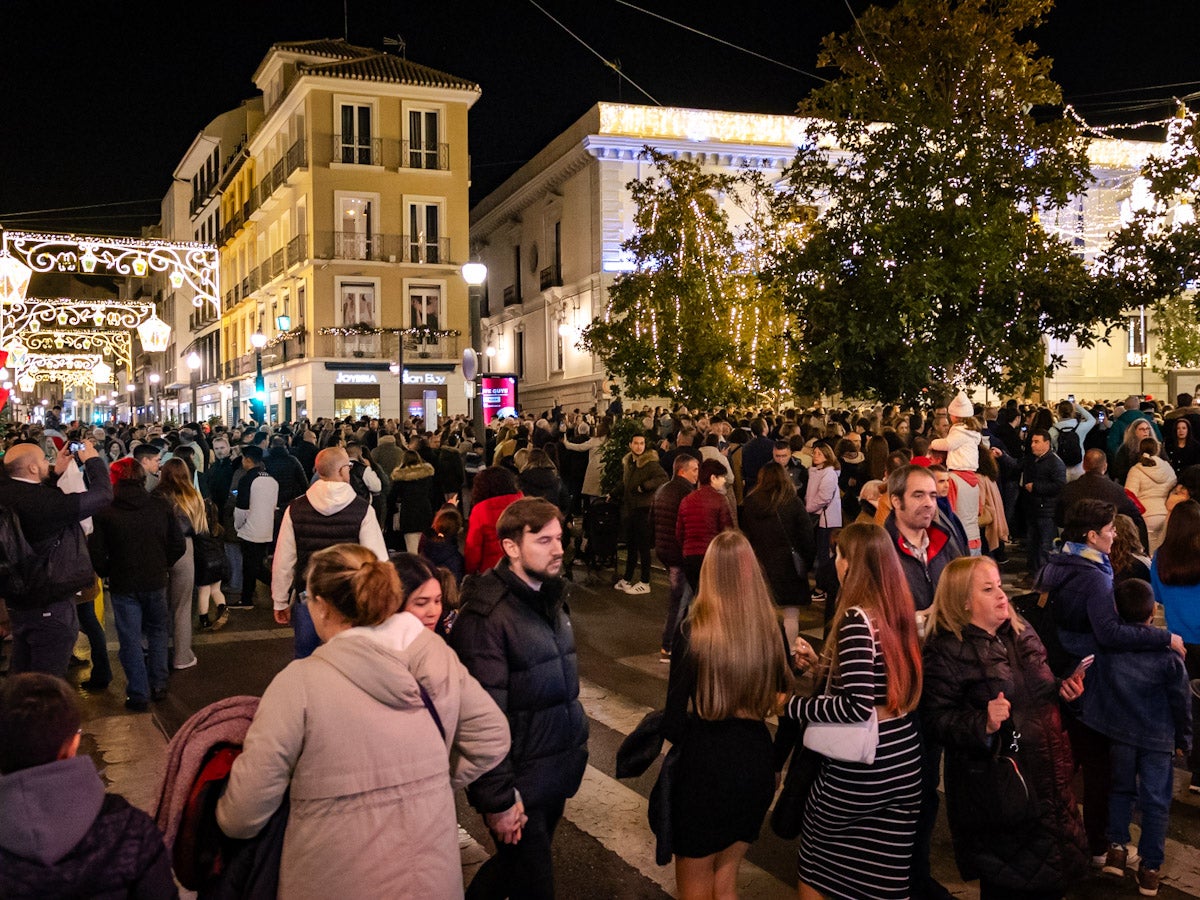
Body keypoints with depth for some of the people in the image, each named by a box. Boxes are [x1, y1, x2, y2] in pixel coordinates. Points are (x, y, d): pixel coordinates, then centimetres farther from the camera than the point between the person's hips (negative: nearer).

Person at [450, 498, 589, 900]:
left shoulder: (551, 595, 6)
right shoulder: (486, 615, -21)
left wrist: (576, 742, 15)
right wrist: (498, 800, -19)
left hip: (557, 774, 8)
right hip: (521, 783, -8)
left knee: (514, 866, 24)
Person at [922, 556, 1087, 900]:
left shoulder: (1020, 632, 9)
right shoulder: (947, 651, -14)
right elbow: (937, 719, -18)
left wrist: (1062, 690, 4)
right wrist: (984, 723, -32)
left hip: (1045, 776, 7)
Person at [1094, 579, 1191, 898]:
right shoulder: (1166, 653, -14)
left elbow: (1094, 688, 1)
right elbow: (1181, 700, -4)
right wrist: (1183, 739, 9)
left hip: (1119, 733, 2)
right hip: (1157, 737, -2)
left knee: (1121, 789, 21)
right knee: (1155, 800, 8)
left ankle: (1117, 846, 15)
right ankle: (1150, 868, 12)